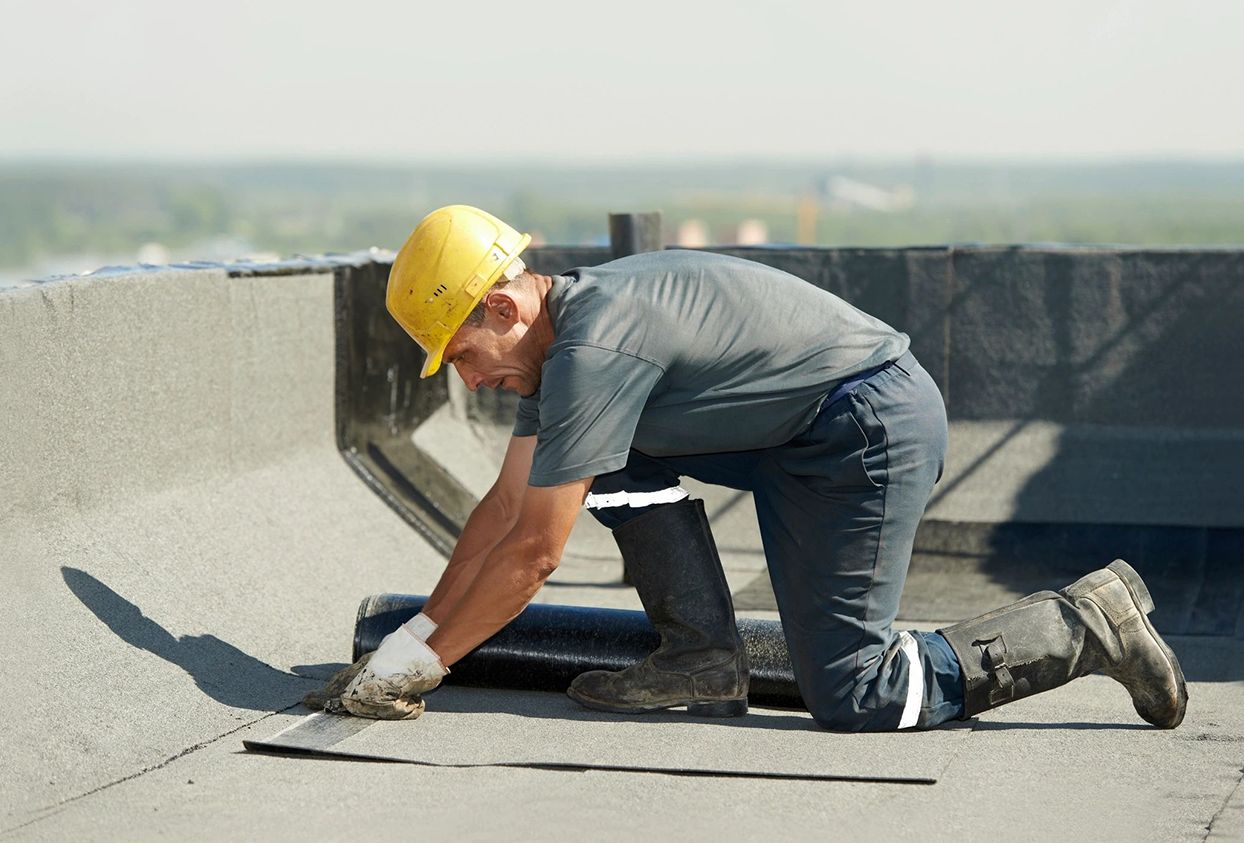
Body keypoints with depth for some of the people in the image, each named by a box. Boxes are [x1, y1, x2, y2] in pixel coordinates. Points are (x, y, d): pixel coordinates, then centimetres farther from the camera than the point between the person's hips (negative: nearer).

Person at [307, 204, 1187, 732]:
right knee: (617, 455, 8)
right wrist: (412, 635, 12)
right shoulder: (563, 327, 8)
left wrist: (423, 662, -10)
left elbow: (533, 551, -18)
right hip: (797, 437, 10)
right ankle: (704, 656, 7)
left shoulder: (594, 349, -22)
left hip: (874, 427, -10)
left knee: (852, 697, -8)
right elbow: (504, 506, 14)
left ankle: (1088, 624, -1)